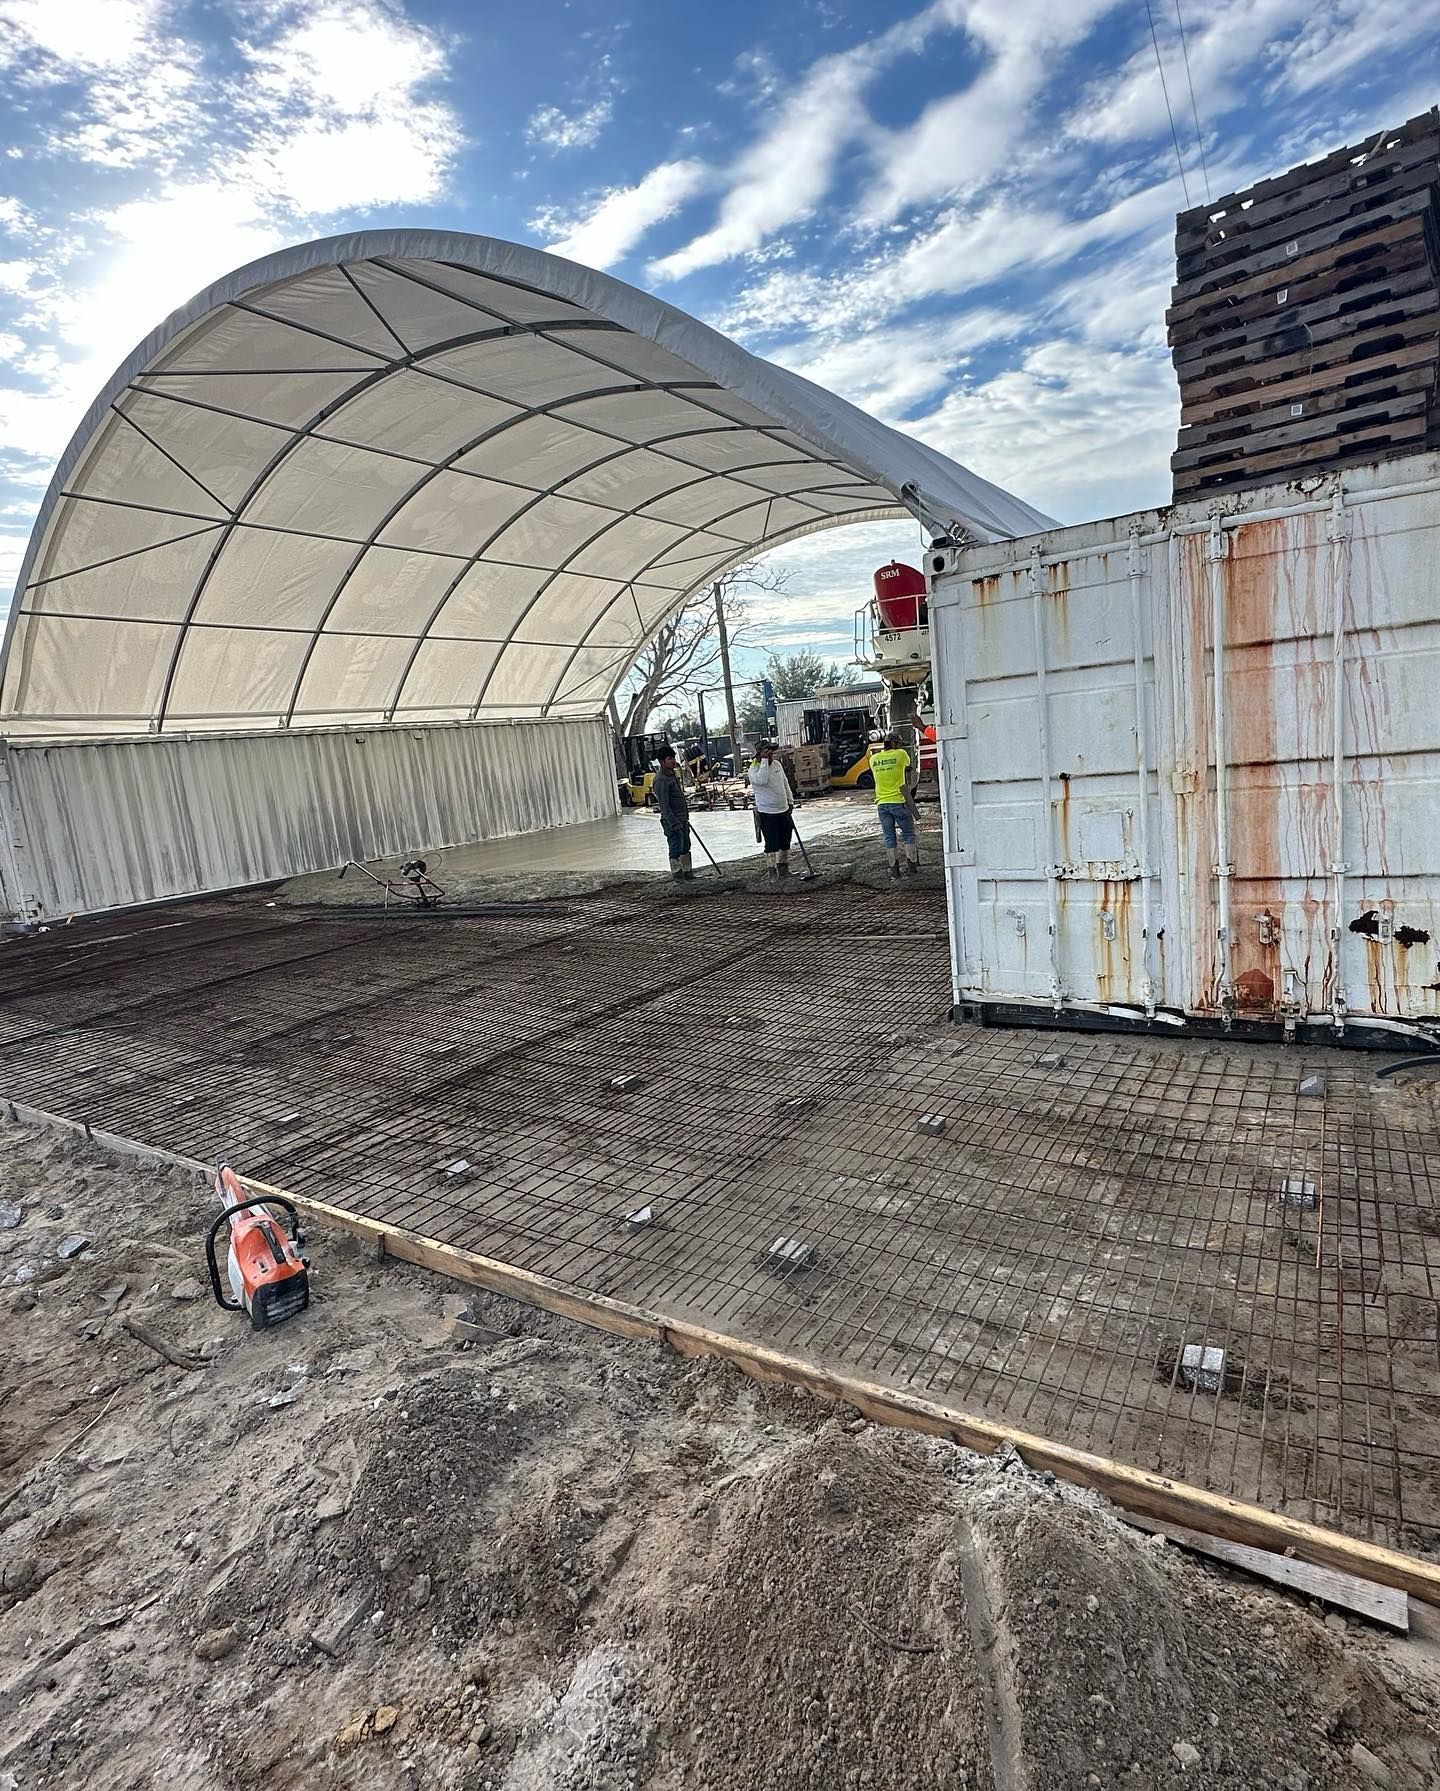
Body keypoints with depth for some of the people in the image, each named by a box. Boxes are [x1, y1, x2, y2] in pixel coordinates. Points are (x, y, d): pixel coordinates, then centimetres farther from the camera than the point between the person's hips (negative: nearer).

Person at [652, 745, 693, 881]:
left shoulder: (672, 774, 13)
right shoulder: (661, 780, -17)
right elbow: (664, 805, -21)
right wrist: (674, 823, -24)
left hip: (682, 819, 10)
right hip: (672, 821, -10)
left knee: (685, 848, 15)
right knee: (676, 849, -4)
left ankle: (687, 873, 25)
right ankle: (678, 876, 3)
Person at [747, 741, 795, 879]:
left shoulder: (777, 764, 8)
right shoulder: (754, 769, -13)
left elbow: (785, 783, 19)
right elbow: (762, 780, -35)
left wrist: (790, 800, 20)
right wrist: (765, 760, -30)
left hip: (783, 810, 7)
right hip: (767, 813, -7)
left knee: (785, 842, 13)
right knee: (772, 844, -5)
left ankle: (783, 869, 27)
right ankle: (773, 872, 5)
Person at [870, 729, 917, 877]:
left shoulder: (873, 758, 6)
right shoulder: (900, 754, -4)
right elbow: (907, 764, 17)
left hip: (882, 803, 3)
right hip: (898, 801, -3)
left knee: (889, 837, 6)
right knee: (908, 834, 7)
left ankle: (894, 868, 4)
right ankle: (912, 865, 3)